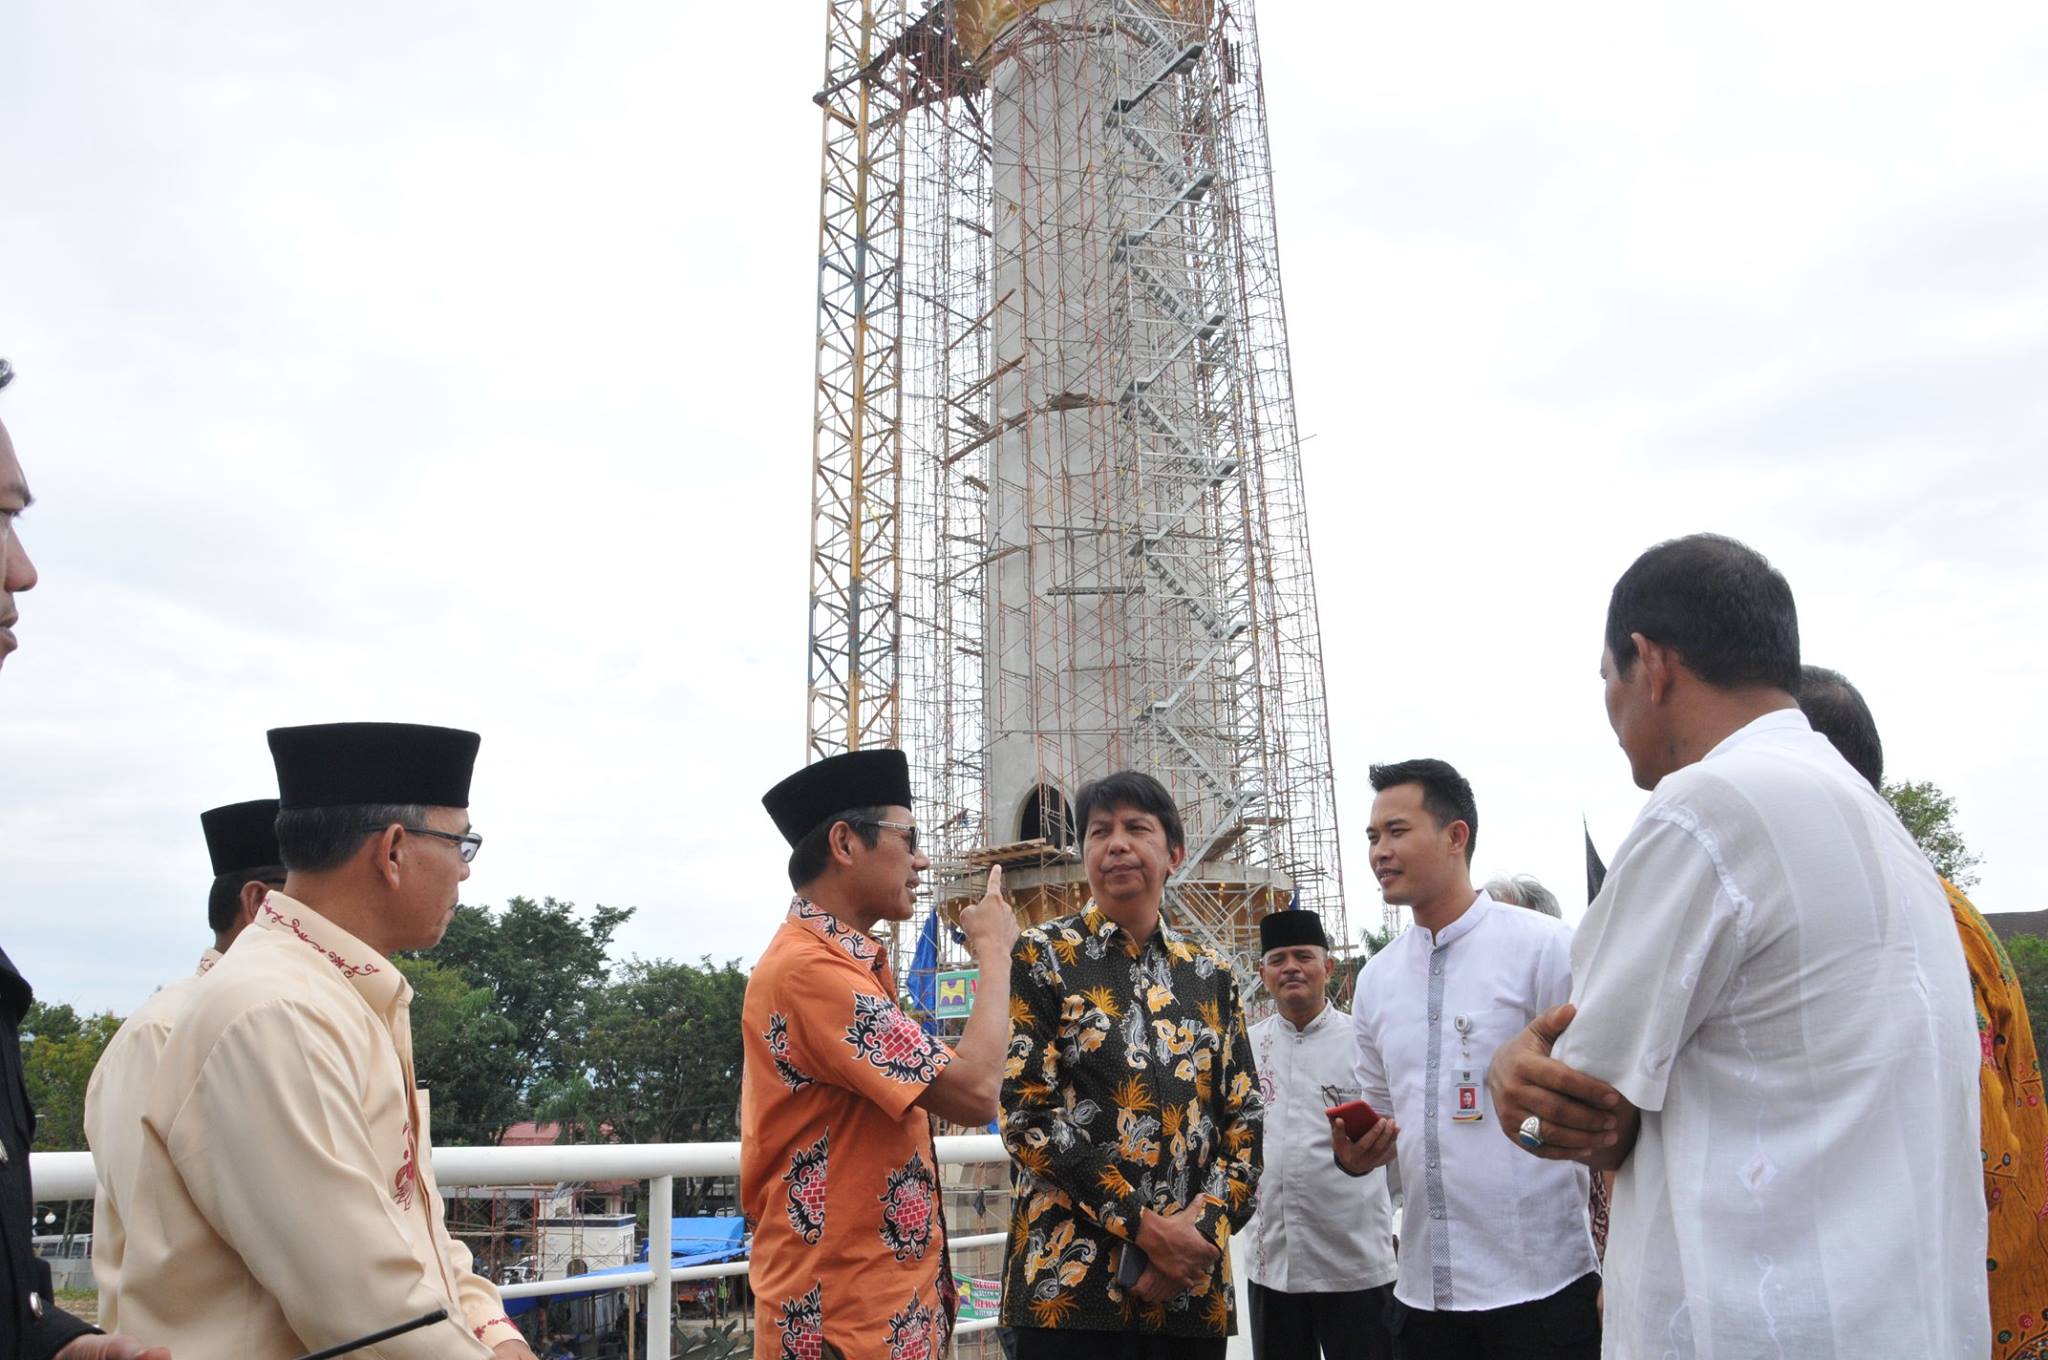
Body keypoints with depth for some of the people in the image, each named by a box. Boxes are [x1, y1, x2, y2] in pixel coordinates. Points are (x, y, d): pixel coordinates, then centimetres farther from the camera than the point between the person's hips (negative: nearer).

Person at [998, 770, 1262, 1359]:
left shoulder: (1210, 973, 10)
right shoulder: (1041, 957, -1)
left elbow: (1244, 1118, 8)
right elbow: (1026, 1113, -9)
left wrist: (1202, 1225, -9)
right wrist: (1146, 1225, -14)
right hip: (1072, 1283, -3)